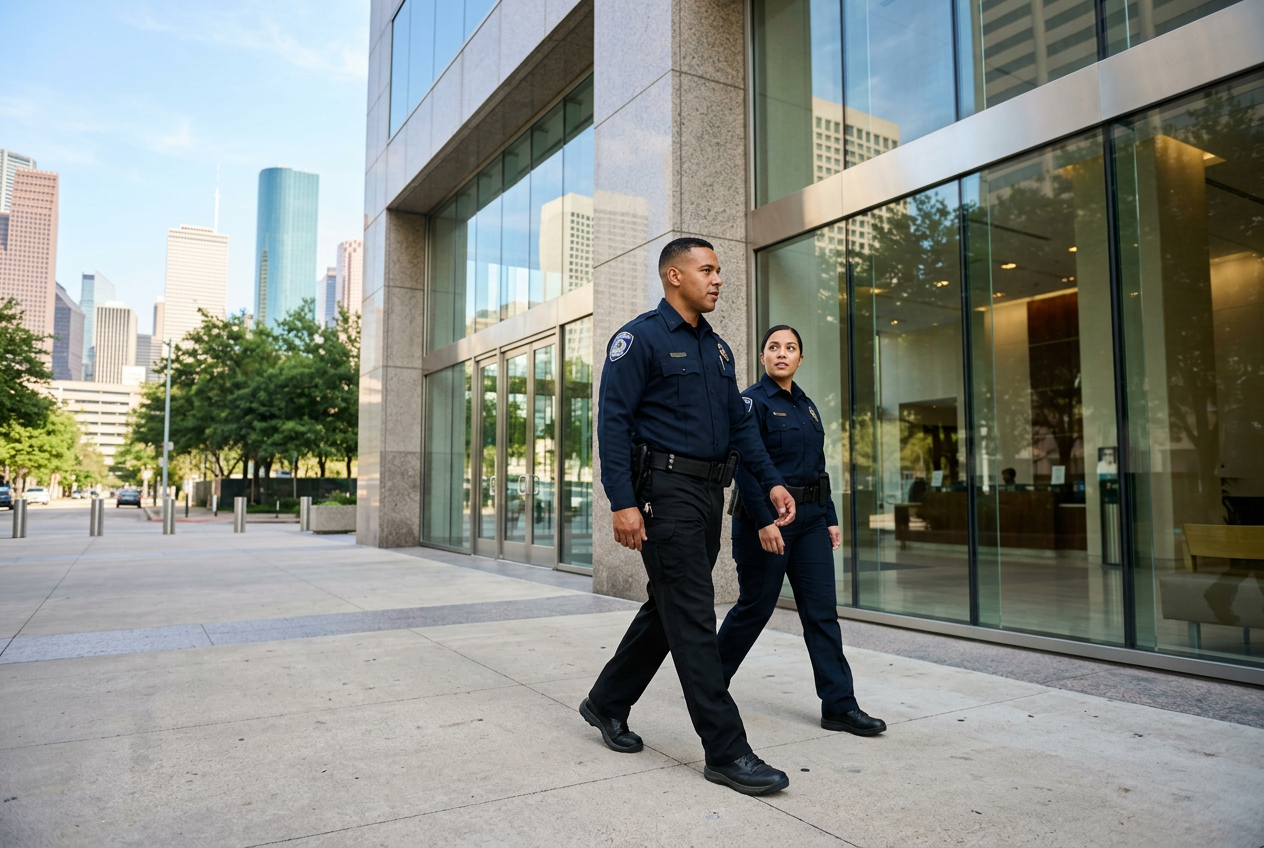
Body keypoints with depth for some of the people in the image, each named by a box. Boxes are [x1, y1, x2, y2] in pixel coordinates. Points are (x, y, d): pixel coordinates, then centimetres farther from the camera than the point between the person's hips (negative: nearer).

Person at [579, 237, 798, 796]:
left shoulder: (717, 348, 18)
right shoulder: (640, 339, -6)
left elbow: (739, 422, 19)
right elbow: (614, 422, -12)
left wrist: (770, 482, 7)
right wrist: (622, 502, -20)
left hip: (709, 494, 9)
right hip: (665, 491, -8)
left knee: (668, 608, 15)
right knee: (693, 617, -6)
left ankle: (607, 703, 32)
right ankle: (726, 751, 2)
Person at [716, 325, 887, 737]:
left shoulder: (806, 406, 15)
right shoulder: (753, 401, -7)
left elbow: (818, 467, 18)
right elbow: (746, 467, -16)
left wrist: (830, 518, 13)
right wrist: (763, 521, -23)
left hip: (810, 518, 7)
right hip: (767, 517, -7)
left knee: (822, 610, 4)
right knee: (755, 606, 3)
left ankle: (839, 706, 9)